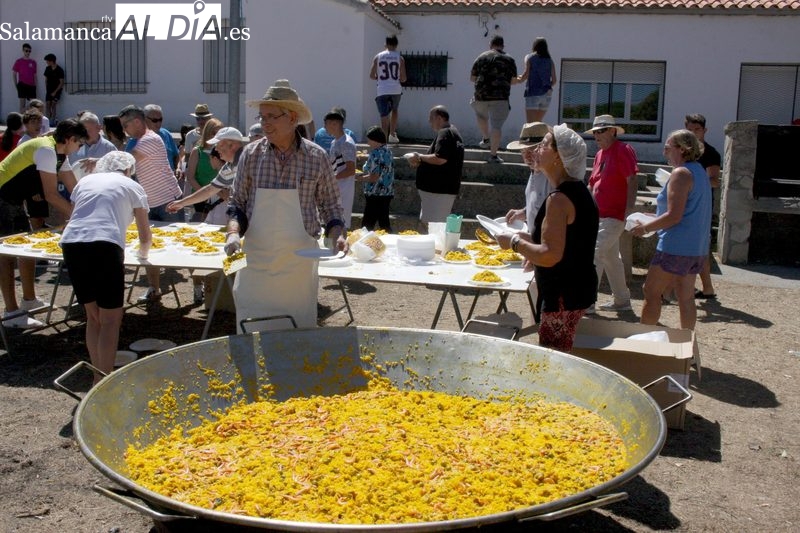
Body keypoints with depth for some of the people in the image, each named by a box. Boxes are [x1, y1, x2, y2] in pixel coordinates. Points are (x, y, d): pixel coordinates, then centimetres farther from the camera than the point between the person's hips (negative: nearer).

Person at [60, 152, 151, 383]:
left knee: (93, 316, 17)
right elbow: (146, 236, 17)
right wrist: (143, 253, 39)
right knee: (110, 320, 3)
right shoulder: (132, 186, 16)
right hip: (104, 246, -5)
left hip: (70, 244, 5)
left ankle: (98, 379, 22)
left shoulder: (85, 180, 27)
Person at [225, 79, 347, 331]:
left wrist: (337, 234, -10)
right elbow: (237, 203, 7)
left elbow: (330, 206, 6)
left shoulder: (316, 157, -3)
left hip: (299, 263, -1)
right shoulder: (251, 154, 1)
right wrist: (234, 233, -10)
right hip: (255, 260, 1)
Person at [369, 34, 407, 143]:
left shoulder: (378, 56, 2)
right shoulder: (400, 58, 1)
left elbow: (371, 76, 2)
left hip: (382, 91, -1)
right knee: (394, 110, 27)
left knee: (384, 117, -2)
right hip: (396, 90, 1)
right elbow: (403, 79, 0)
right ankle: (392, 134, 26)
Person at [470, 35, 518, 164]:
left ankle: (486, 139, 34)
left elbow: (472, 78, 10)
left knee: (481, 116, 31)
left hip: (481, 96, 2)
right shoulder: (509, 60, 6)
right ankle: (493, 155, -3)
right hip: (500, 97, -2)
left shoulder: (481, 57, 7)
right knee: (496, 125, -1)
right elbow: (514, 80, 6)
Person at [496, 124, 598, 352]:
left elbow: (550, 255, -27)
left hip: (563, 295, -10)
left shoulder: (559, 199, -20)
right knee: (560, 355, 18)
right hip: (578, 288, 10)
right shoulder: (579, 191, 11)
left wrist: (515, 243, -13)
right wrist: (528, 239, 14)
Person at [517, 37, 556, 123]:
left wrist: (520, 79, 10)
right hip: (547, 94, 5)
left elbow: (526, 73, -10)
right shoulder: (550, 61, 13)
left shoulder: (529, 57, 3)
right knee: (538, 122, 16)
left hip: (533, 94, -5)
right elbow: (554, 80, 7)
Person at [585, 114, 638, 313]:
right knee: (610, 257, 15)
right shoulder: (600, 153, 14)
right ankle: (622, 300, 26)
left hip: (614, 216, -9)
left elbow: (632, 181, -18)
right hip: (600, 215, 9)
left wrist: (629, 212, -22)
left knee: (594, 254, -13)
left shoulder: (622, 150, -12)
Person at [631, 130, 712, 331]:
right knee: (686, 298, 12)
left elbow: (674, 216, -21)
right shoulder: (699, 171, 15)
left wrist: (645, 228, -10)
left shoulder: (680, 173, -15)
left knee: (651, 292, 0)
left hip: (676, 247, -9)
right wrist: (655, 219, 20)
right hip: (698, 247, 9)